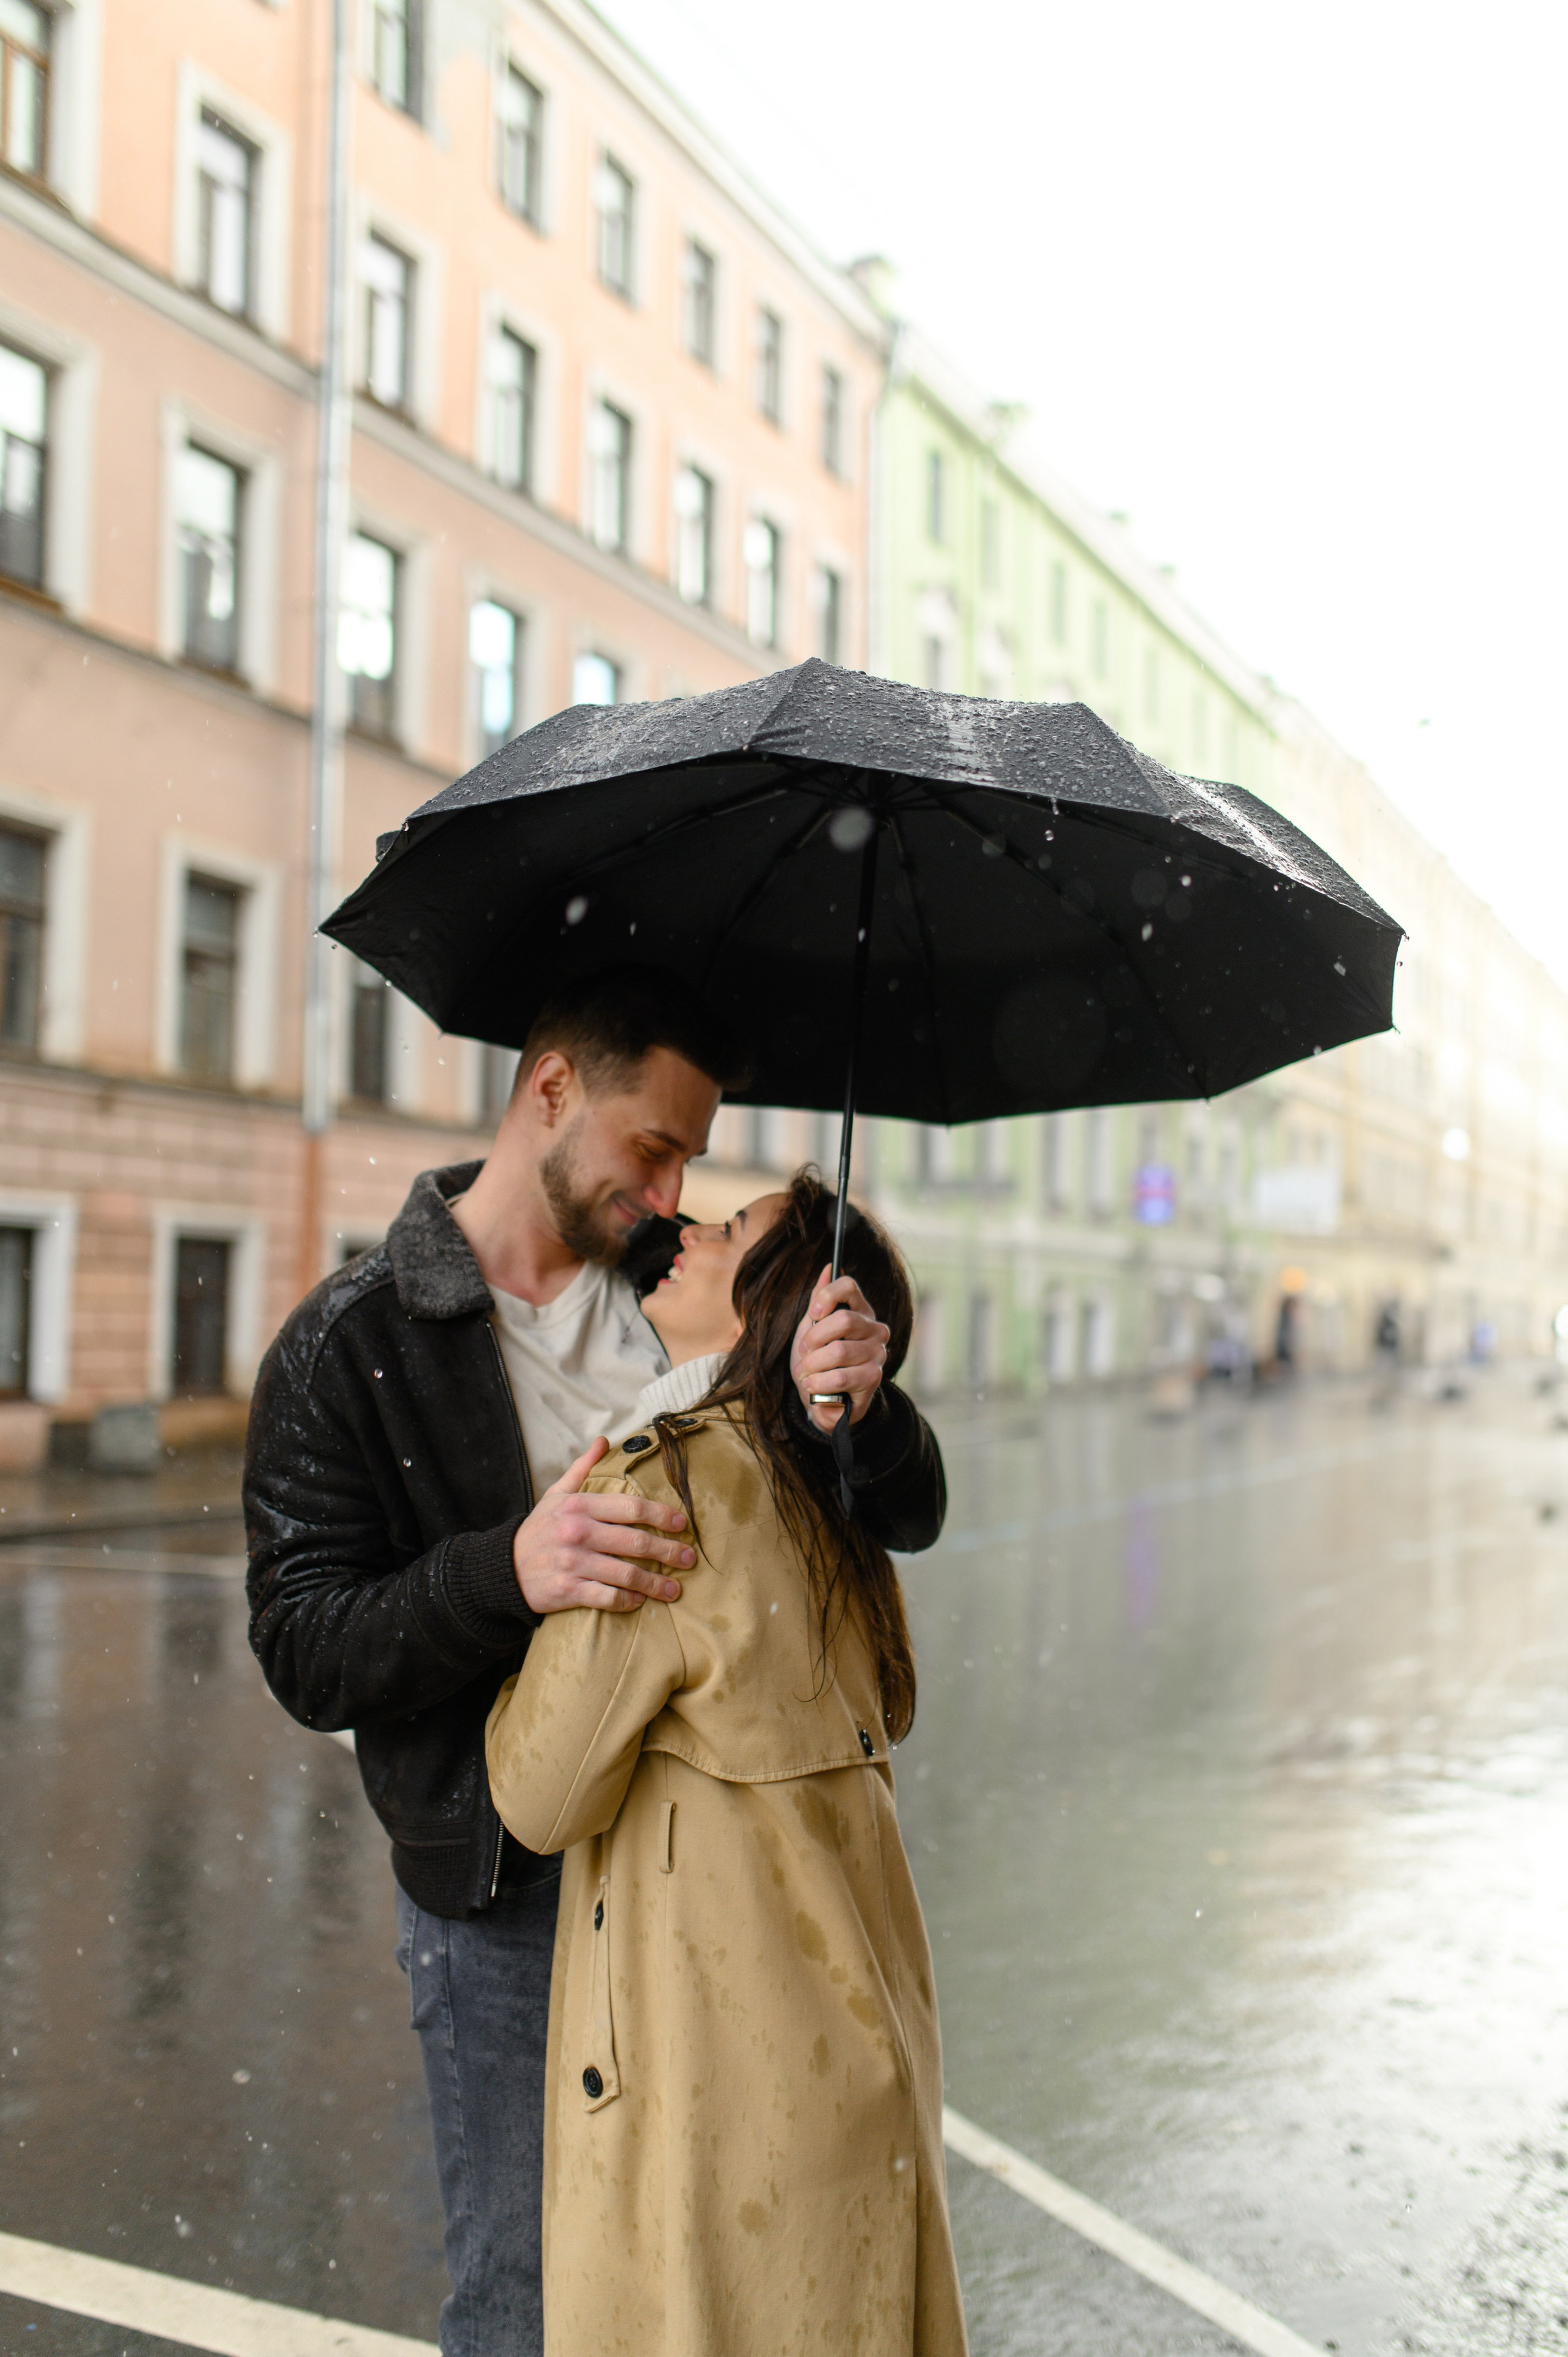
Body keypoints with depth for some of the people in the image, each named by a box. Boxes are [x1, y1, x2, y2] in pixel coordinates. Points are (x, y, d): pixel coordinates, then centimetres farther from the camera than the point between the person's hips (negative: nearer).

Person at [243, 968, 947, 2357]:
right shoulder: (351, 1346, -5)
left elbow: (910, 1518, 3)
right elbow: (305, 1656, -12)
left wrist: (854, 1414, -20)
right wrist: (507, 1574, -30)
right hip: (509, 1892, -3)